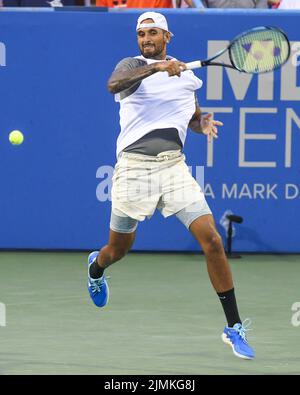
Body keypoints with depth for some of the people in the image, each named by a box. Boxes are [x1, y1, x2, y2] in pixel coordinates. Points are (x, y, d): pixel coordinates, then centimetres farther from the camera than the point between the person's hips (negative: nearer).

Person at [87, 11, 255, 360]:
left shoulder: (187, 75, 14)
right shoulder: (132, 65, -2)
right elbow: (114, 84, -26)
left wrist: (202, 124, 4)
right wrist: (157, 67, -40)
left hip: (174, 166, 3)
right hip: (134, 167, -3)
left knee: (212, 241, -13)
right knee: (118, 250, 12)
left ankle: (234, 328, -6)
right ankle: (96, 267, 53)